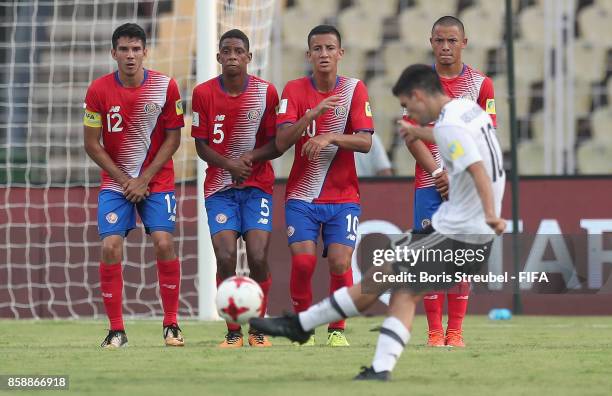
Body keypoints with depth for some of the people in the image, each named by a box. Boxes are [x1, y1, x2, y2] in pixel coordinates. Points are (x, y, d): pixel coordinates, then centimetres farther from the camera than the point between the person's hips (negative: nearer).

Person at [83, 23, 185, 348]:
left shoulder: (165, 86, -7)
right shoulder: (98, 90, -7)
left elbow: (173, 138, -2)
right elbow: (92, 144, -1)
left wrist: (144, 179, -9)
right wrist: (124, 180, -9)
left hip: (156, 181, -1)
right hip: (115, 183, 1)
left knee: (163, 243, -15)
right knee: (110, 247, -13)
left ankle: (171, 324, -2)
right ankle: (116, 330, -3)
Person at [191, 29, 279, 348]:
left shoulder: (266, 92, -3)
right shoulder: (203, 93, -3)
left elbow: (276, 144, 0)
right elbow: (201, 146, 0)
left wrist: (250, 157, -19)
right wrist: (229, 163, -18)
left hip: (257, 186, 0)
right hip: (219, 186, 0)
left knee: (258, 257, -13)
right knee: (225, 258, -14)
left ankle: (258, 330, 4)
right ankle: (233, 333, -1)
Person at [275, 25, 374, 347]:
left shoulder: (355, 89, -1)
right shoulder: (294, 90, -1)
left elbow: (365, 142, -10)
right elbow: (281, 142, -12)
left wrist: (330, 138, -26)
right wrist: (313, 114, -25)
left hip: (343, 197, 0)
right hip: (302, 196, 0)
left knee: (340, 264, -12)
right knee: (302, 261, -14)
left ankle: (337, 330, 8)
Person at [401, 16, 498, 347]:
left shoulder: (481, 84, 4)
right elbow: (412, 135, -1)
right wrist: (439, 174, -12)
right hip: (428, 183, 0)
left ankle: (455, 331, 3)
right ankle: (434, 332, -1)